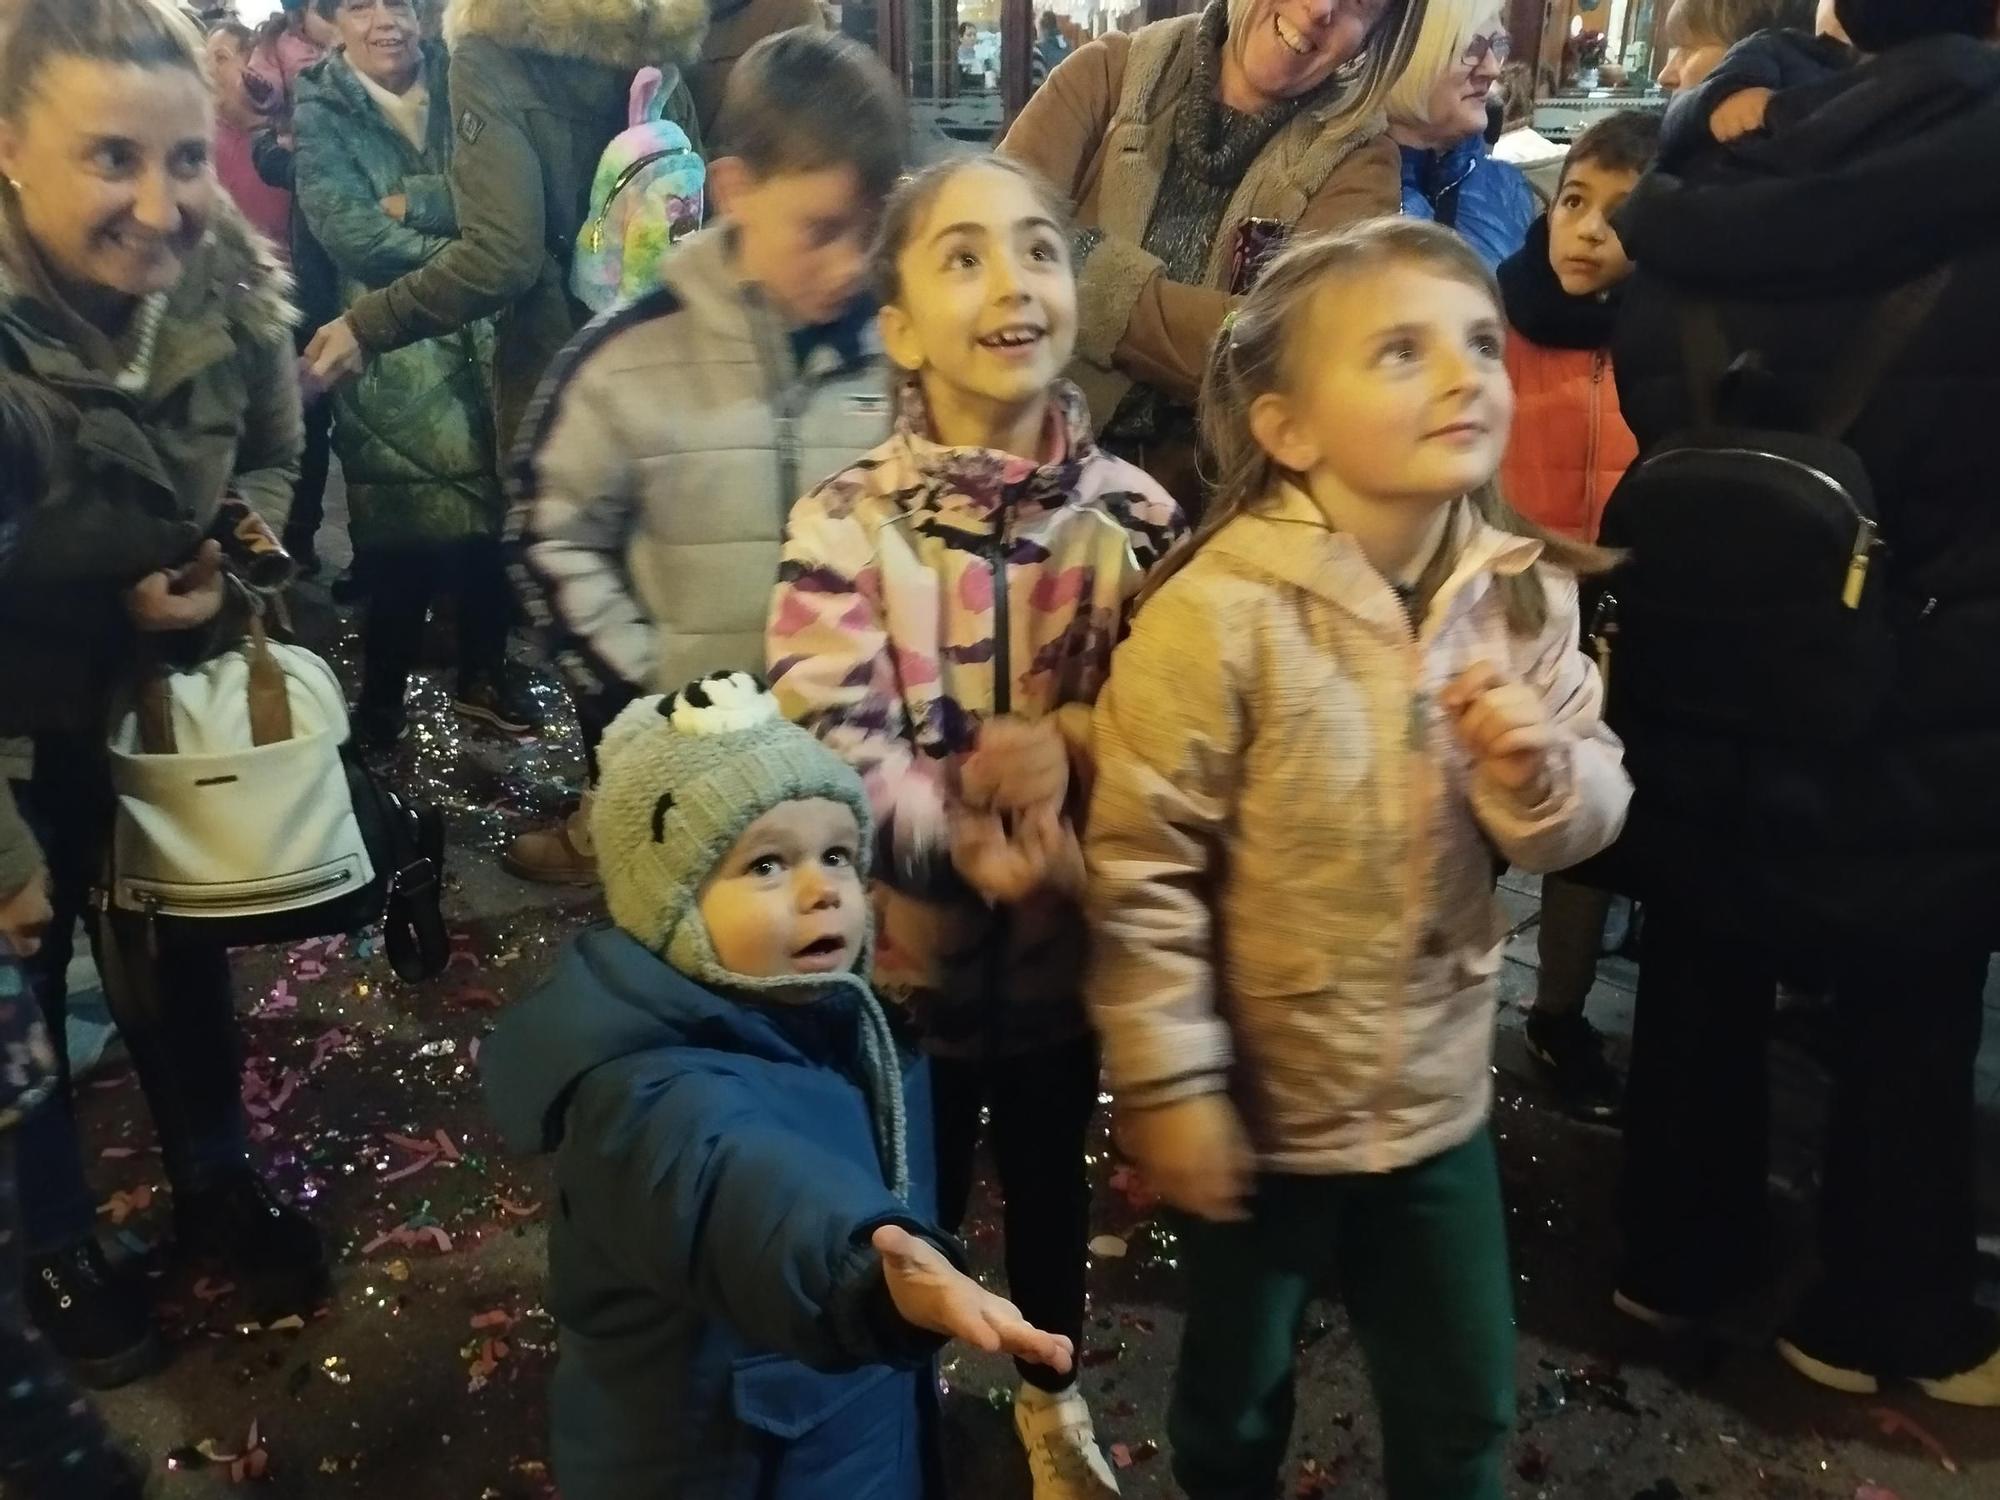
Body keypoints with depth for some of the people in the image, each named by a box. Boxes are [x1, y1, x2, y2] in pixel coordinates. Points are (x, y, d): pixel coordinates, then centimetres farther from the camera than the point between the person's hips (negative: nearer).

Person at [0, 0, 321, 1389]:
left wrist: (230, 563, -16)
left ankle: (216, 1179, 44)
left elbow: (274, 463, 1)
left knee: (185, 944, 21)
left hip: (173, 684, 4)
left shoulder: (229, 286, -15)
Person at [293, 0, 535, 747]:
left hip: (484, 333, 3)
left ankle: (484, 669, 25)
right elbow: (353, 234, -12)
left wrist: (411, 200, -13)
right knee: (398, 525, -3)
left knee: (494, 502, 6)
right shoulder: (319, 113, 1)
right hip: (389, 349, -3)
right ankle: (381, 696, 13)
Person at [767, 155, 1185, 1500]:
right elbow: (830, 743, -23)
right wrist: (980, 847, -34)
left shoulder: (1132, 513, -7)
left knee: (1053, 1178, 24)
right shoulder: (846, 523, -16)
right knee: (913, 1199, 18)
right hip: (908, 939, -2)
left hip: (1070, 937, 3)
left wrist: (1068, 742, -25)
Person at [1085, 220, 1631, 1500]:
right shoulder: (1218, 612, -23)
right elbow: (1142, 865, -20)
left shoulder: (1524, 592, -6)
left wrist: (1542, 774, -20)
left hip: (1441, 1096, 4)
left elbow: (1593, 812, 3)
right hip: (1261, 1106, -4)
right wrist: (1169, 1084, -17)